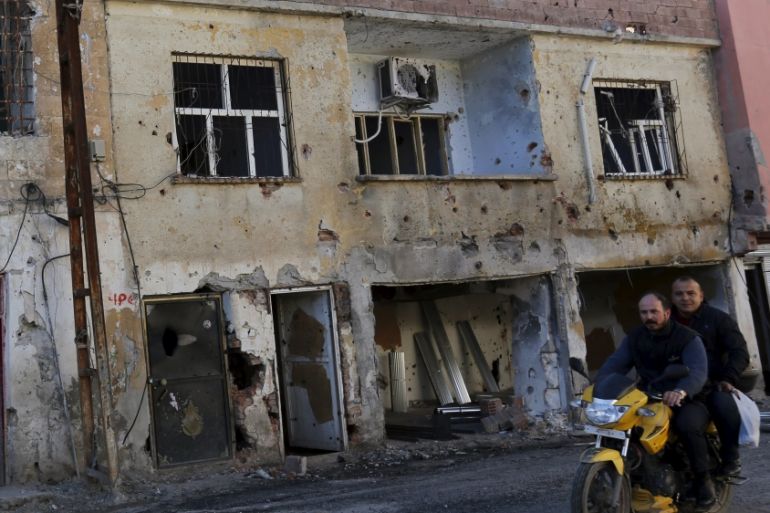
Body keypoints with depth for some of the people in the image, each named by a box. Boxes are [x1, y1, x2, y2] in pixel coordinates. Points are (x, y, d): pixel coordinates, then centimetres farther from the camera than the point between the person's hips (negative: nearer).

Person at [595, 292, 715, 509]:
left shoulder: (688, 338, -7)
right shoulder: (633, 339, 8)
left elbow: (698, 371, -24)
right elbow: (614, 365, -4)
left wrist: (681, 391, -46)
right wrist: (598, 386, -26)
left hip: (686, 400, -4)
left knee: (688, 424, -36)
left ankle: (703, 479, -12)